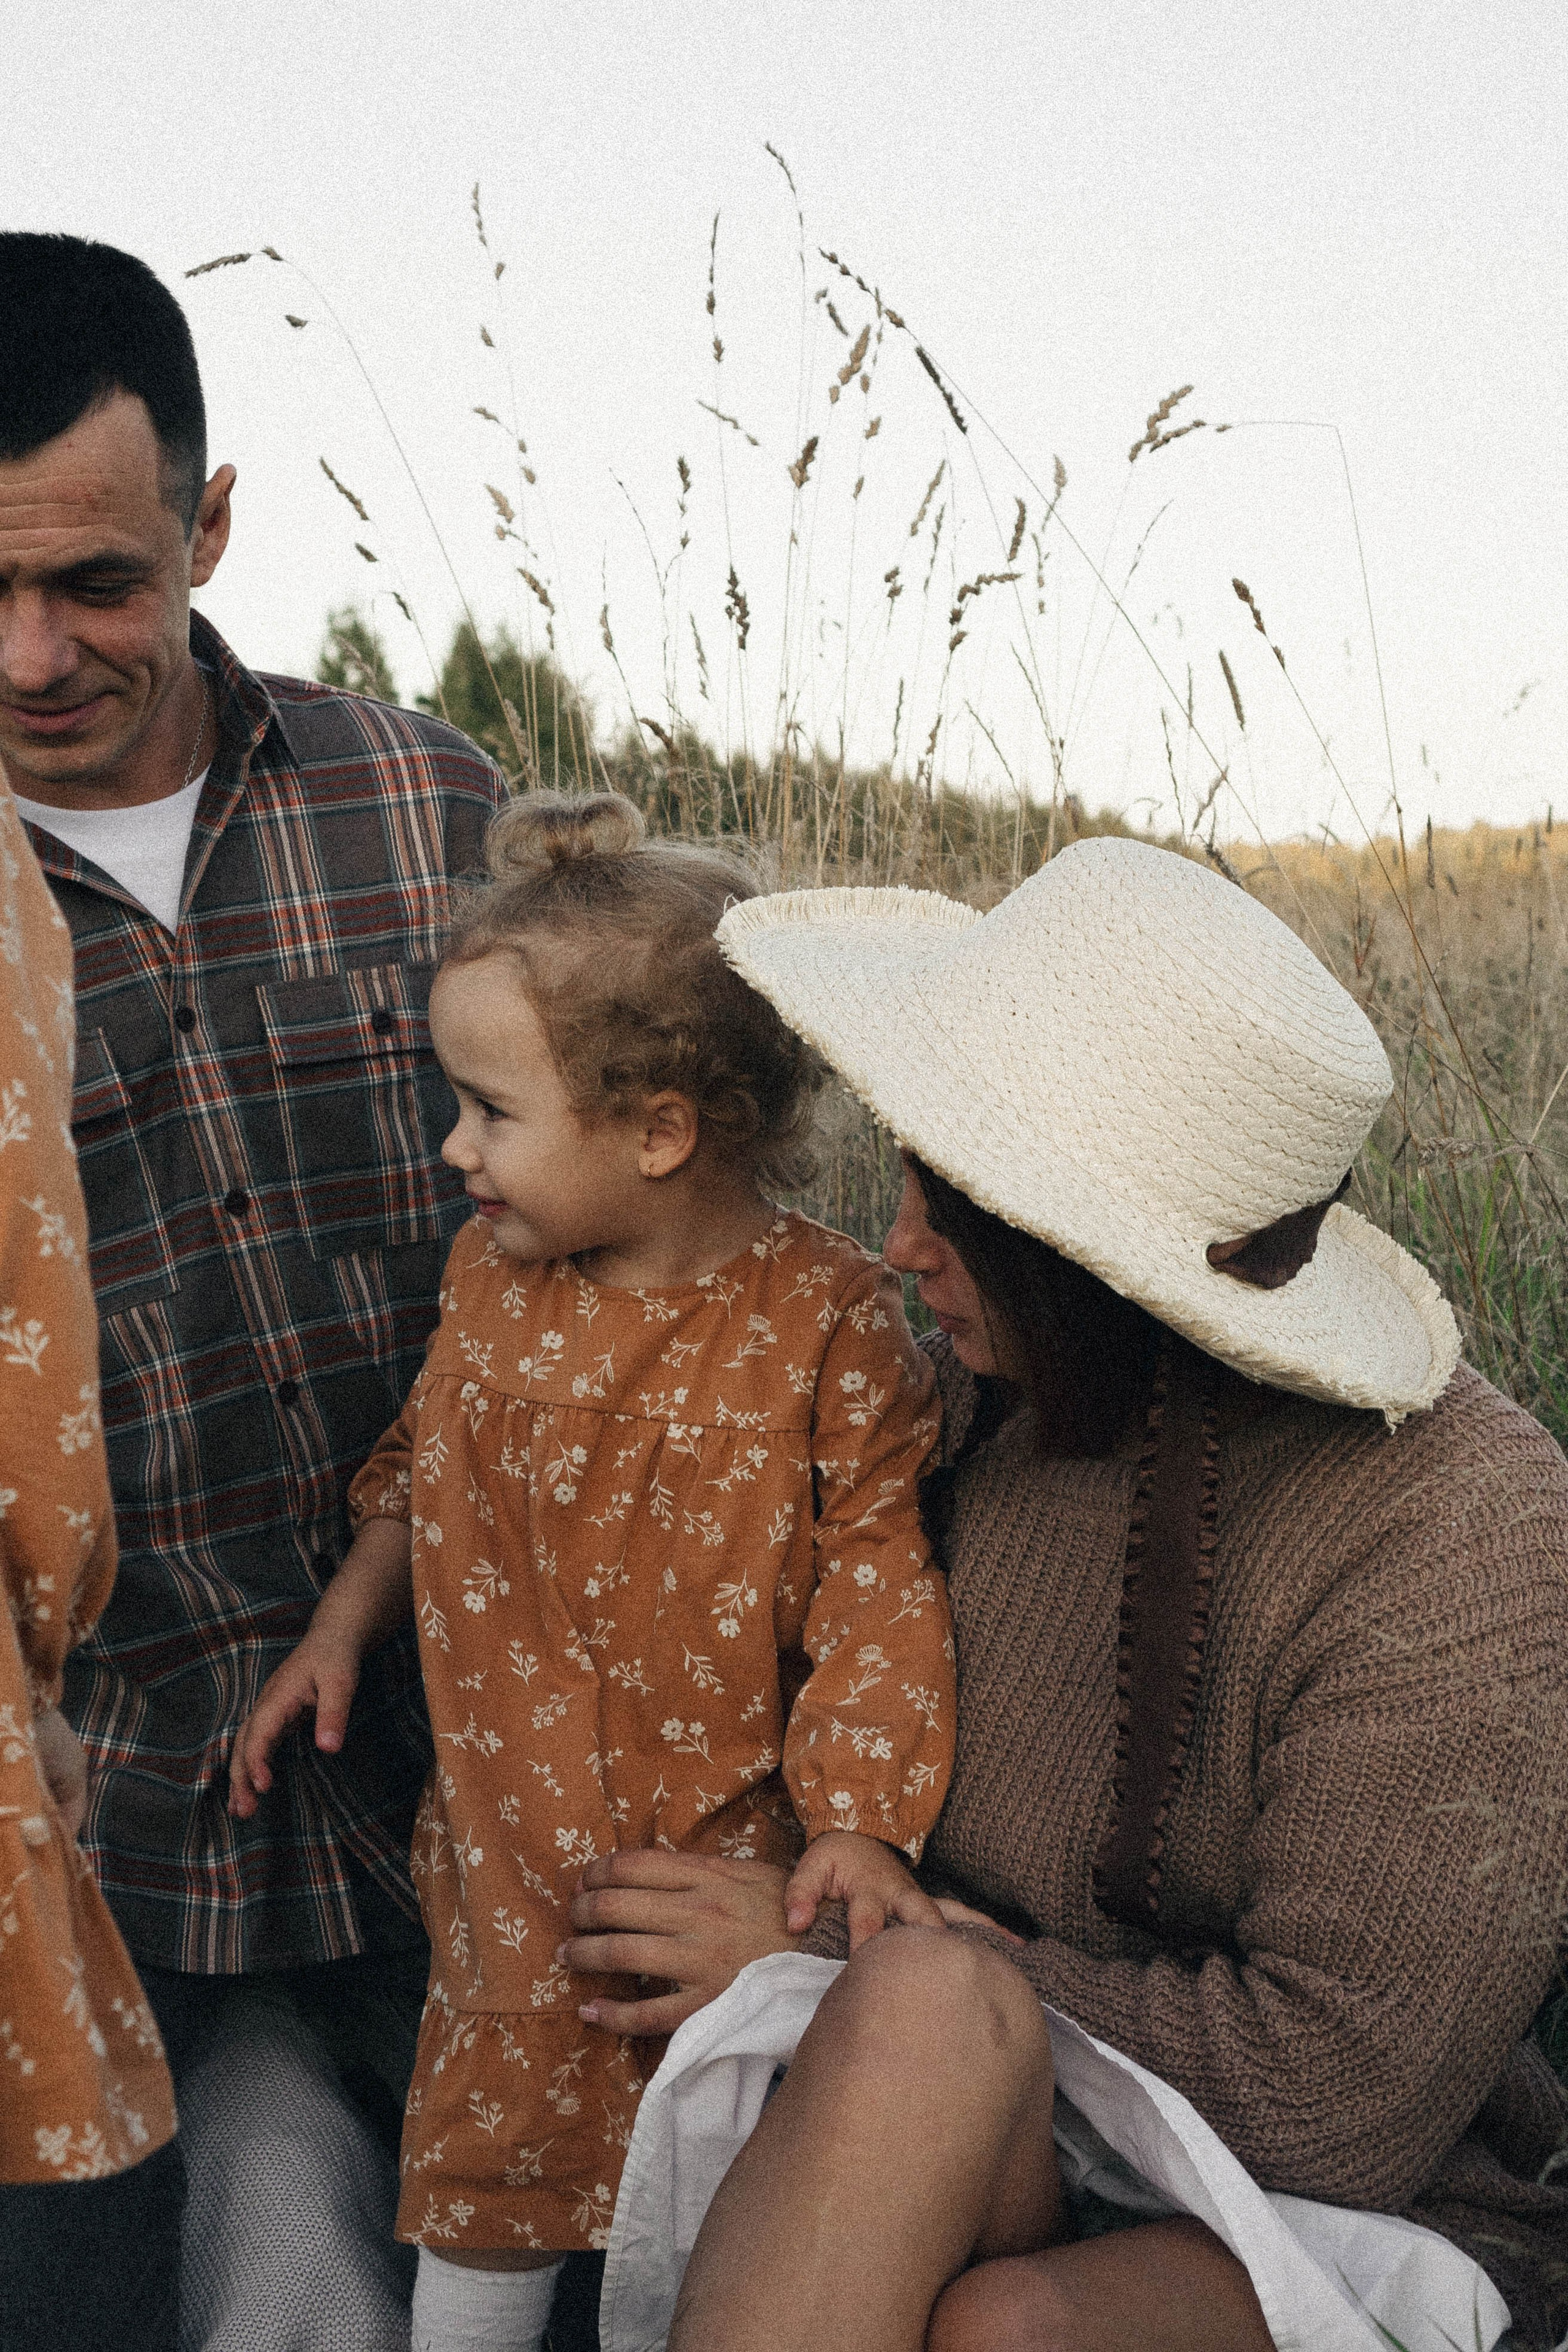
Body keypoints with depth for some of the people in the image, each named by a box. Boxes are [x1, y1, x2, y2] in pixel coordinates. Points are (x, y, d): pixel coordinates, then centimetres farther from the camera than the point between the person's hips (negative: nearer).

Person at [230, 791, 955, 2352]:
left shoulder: (828, 1317, -18)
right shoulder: (491, 1282, -3)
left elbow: (877, 1578, -15)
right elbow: (421, 1474, 13)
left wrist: (856, 1825, -18)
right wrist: (339, 1634, 9)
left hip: (734, 1856, -3)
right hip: (513, 1842, 3)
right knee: (487, 2159, 14)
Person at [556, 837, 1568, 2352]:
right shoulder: (984, 1381, 0)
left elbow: (1330, 2102, -20)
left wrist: (844, 1948, -17)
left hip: (1348, 2223, -4)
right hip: (972, 2153, 5)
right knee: (925, 2002, -33)